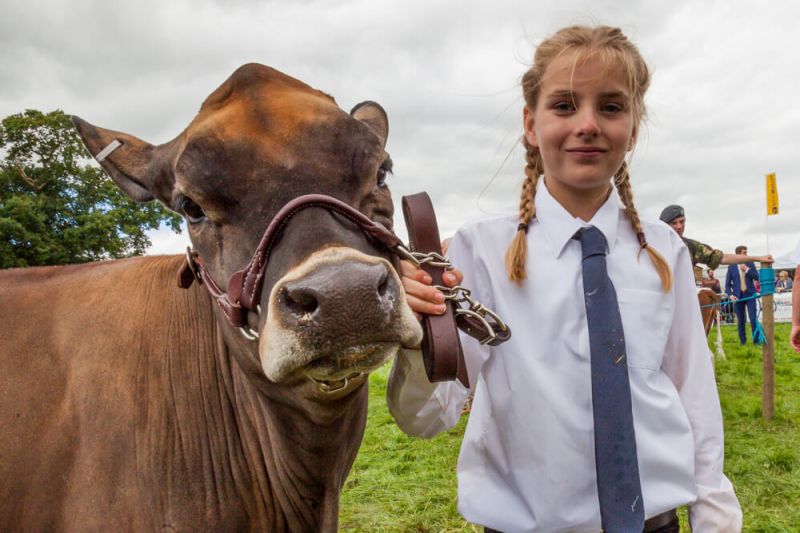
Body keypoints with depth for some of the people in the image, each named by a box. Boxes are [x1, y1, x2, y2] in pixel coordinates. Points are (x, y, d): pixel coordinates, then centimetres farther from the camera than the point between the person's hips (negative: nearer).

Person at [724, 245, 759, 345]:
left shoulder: (750, 264, 5)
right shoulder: (731, 266, 1)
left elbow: (756, 277, -3)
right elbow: (727, 283, 1)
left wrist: (747, 269, -13)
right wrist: (730, 295, -13)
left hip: (750, 295, 0)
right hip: (738, 296, 0)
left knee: (753, 318, -7)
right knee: (741, 321, 6)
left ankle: (756, 340, 1)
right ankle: (743, 342, 15)